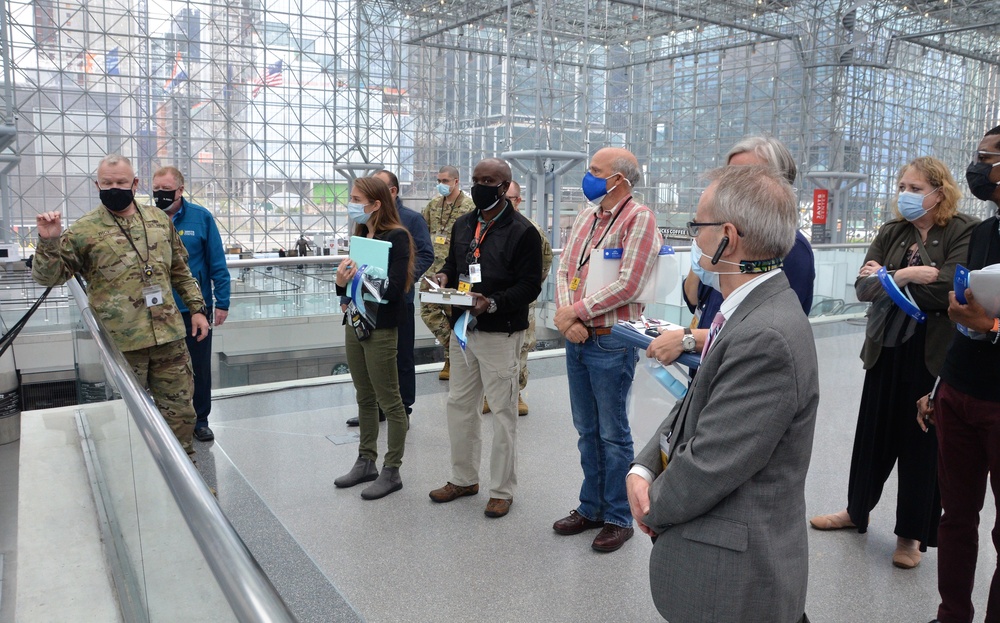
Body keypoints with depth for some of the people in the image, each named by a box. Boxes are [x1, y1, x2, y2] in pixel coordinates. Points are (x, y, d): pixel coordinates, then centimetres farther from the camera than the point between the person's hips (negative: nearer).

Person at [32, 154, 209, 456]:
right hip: (120, 343, -3)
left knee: (180, 409, 12)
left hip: (169, 337, 3)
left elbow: (180, 271, 17)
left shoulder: (159, 220, 9)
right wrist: (48, 243, -17)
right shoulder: (84, 230, -2)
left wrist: (197, 308, 13)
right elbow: (49, 276, 0)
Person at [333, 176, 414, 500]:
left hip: (380, 329, -8)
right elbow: (351, 285, 14)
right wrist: (342, 282, -7)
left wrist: (361, 276, -25)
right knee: (365, 399, 17)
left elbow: (395, 288, -20)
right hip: (354, 323, 8)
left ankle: (392, 471, 12)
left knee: (389, 402, 2)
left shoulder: (396, 236, -12)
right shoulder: (360, 236, 12)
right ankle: (366, 462, 29)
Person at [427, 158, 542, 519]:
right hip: (462, 328, 7)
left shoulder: (522, 231, -10)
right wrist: (445, 276, -1)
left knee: (503, 412, 3)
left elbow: (530, 285, -13)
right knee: (459, 404, 15)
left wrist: (493, 303, -26)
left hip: (500, 333, -7)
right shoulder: (463, 225, 11)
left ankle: (502, 490, 17)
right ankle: (464, 478, 32)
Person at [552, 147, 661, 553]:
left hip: (611, 341, -7)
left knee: (613, 434, 4)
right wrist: (565, 316, -9)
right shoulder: (586, 217, 13)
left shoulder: (639, 219, -11)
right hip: (576, 337, 7)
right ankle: (591, 507, 31)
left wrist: (575, 311, -14)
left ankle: (619, 518, 19)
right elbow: (564, 270, 8)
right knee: (587, 430, 17)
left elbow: (628, 286, -19)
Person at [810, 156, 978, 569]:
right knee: (874, 433, 15)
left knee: (921, 442, 7)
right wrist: (906, 276, -19)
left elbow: (947, 290, -22)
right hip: (886, 350, 5)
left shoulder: (964, 233, -7)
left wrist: (887, 279, -11)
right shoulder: (891, 233, 8)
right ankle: (857, 511, 34)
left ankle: (912, 534, 23)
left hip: (933, 355, -5)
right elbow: (864, 287, -3)